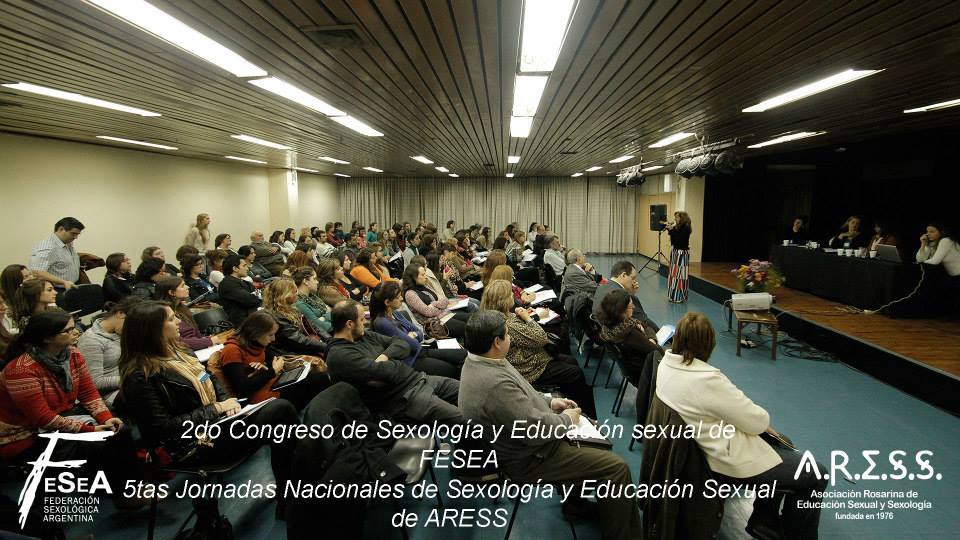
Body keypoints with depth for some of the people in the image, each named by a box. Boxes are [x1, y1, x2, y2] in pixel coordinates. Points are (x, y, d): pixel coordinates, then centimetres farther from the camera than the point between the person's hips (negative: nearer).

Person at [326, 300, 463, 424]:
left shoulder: (364, 335, 11)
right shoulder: (339, 356, -17)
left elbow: (402, 344, 11)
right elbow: (388, 372, -23)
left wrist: (385, 356, -10)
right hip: (404, 399, -9)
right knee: (464, 419, -20)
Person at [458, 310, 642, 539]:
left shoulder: (478, 360, -4)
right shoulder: (495, 383, -35)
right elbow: (535, 430, -29)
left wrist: (549, 401, 6)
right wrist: (566, 419, -11)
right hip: (529, 459, -10)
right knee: (616, 468, -8)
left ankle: (575, 500, 37)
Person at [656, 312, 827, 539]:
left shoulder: (666, 363, -7)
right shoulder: (708, 380, -33)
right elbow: (758, 421, -20)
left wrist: (755, 420, 3)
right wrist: (761, 418, 3)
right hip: (731, 462, -9)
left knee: (783, 445, 26)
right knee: (816, 476, 4)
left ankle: (764, 519, 35)